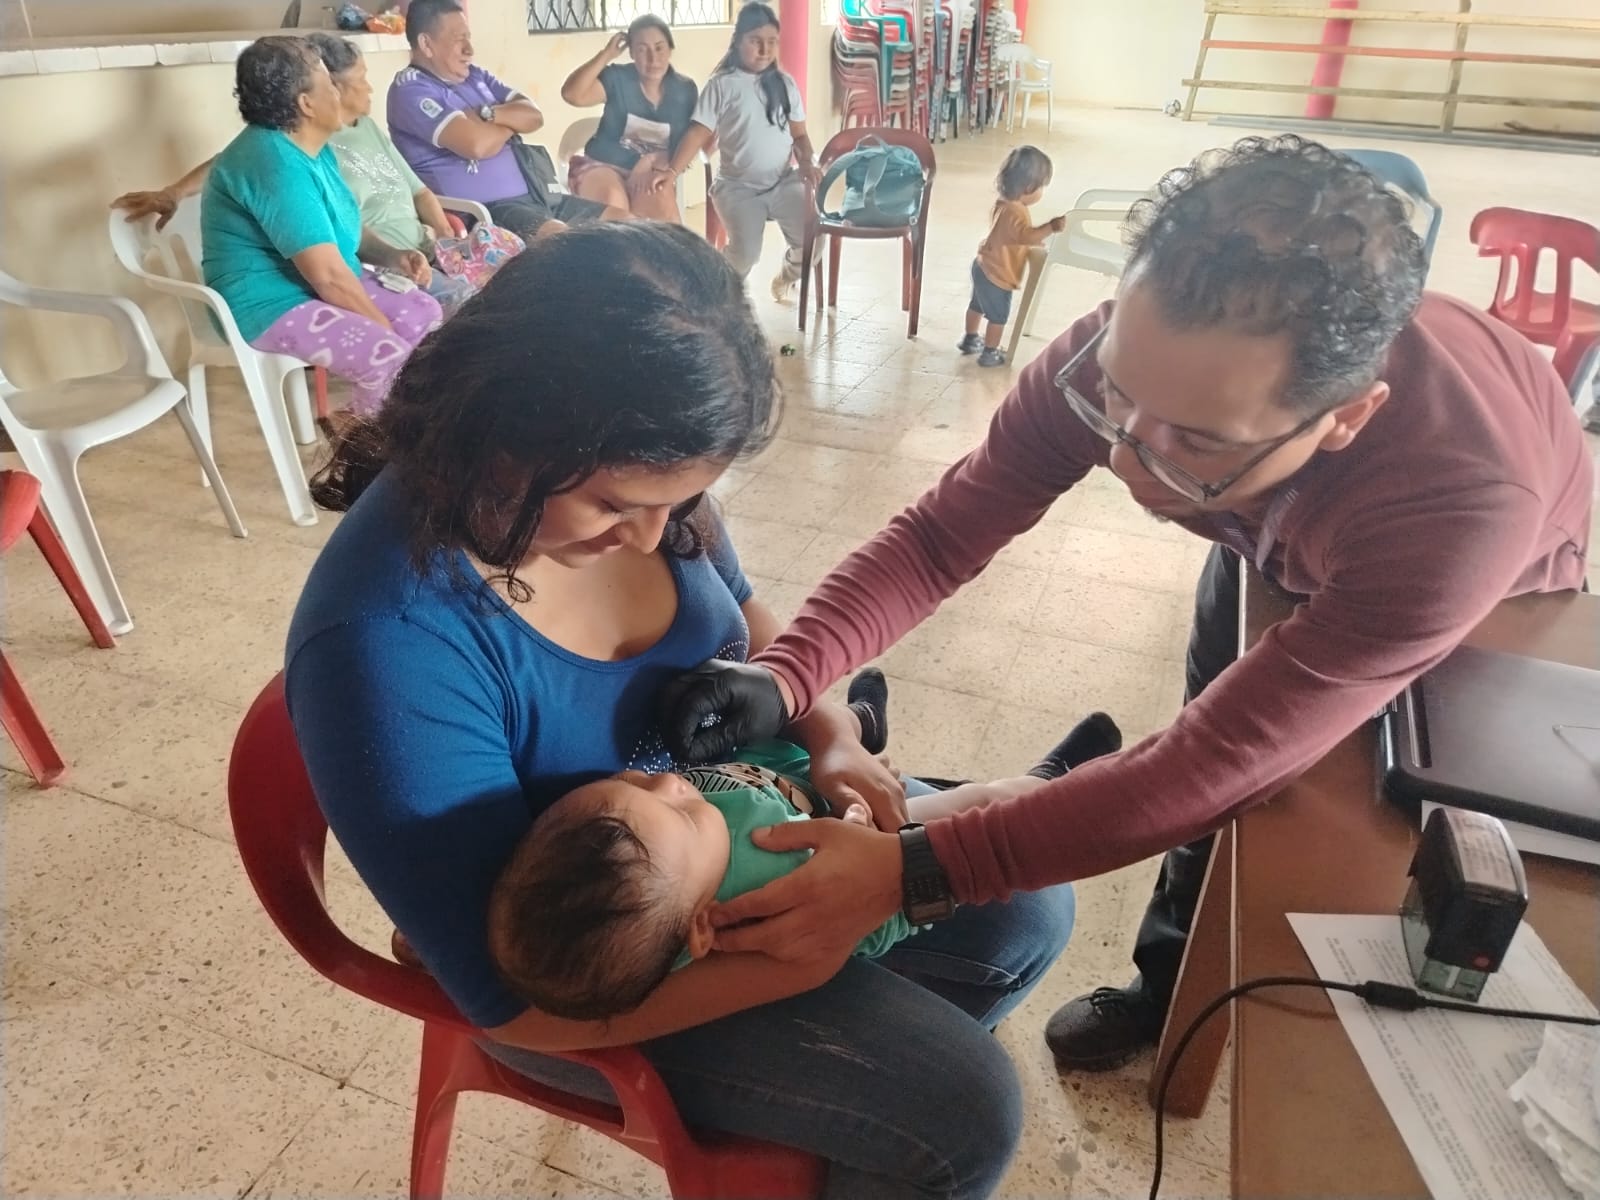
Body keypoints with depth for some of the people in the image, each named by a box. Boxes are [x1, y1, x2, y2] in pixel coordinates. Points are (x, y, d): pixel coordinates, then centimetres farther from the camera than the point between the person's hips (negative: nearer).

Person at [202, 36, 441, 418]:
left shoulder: (312, 149, 9)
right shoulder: (276, 165, -24)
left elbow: (338, 229, 21)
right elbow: (328, 274, -27)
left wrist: (390, 255, 3)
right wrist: (381, 324, -15)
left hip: (322, 286, 11)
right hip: (271, 305, -11)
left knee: (425, 313, -1)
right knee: (390, 358, -27)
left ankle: (361, 419, 10)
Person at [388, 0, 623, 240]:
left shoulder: (474, 74, 17)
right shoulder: (410, 89, -8)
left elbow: (534, 117, 9)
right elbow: (477, 144, -21)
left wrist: (487, 114, -10)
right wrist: (512, 120, 0)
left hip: (532, 194, 9)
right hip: (481, 209, -9)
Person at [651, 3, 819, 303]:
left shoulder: (784, 83, 8)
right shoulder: (721, 85, -3)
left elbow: (799, 134, 12)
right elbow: (699, 134, -7)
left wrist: (807, 163, -8)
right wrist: (672, 171, -20)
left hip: (784, 182, 3)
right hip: (737, 186, -3)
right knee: (746, 252, -23)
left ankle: (785, 279, 22)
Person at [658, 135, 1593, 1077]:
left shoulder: (1465, 503, -49)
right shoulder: (1124, 357, -39)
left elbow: (1219, 767, -47)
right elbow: (942, 536, -29)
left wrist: (910, 873, -51)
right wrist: (786, 677, -46)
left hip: (1491, 591, -2)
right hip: (1270, 546, 3)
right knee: (1227, 760, 14)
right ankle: (1172, 990, 41)